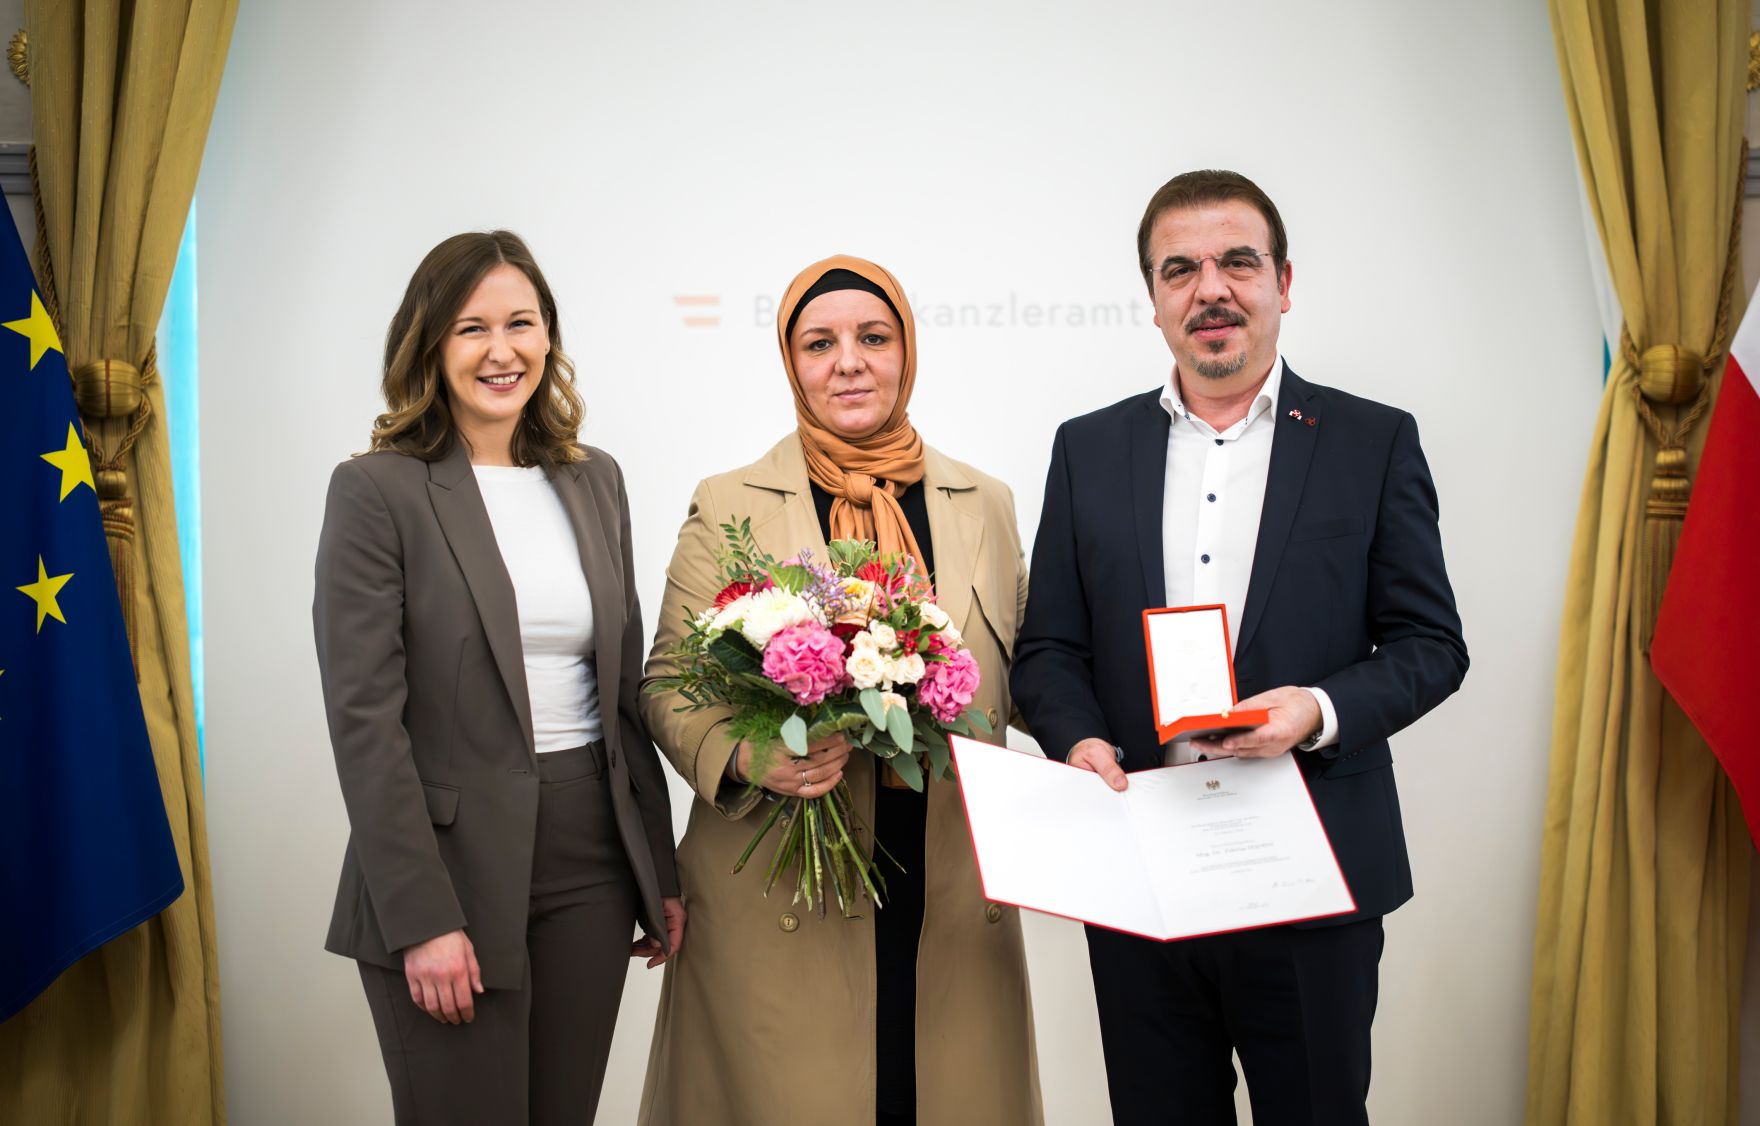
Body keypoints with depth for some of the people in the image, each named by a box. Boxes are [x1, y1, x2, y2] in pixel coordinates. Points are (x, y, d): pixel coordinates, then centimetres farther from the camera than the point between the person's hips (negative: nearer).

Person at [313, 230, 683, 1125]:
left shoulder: (595, 480, 9)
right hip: (453, 866, -4)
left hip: (592, 863, 5)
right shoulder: (376, 491, -7)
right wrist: (423, 918, -15)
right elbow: (365, 717, -11)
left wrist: (660, 869, 11)